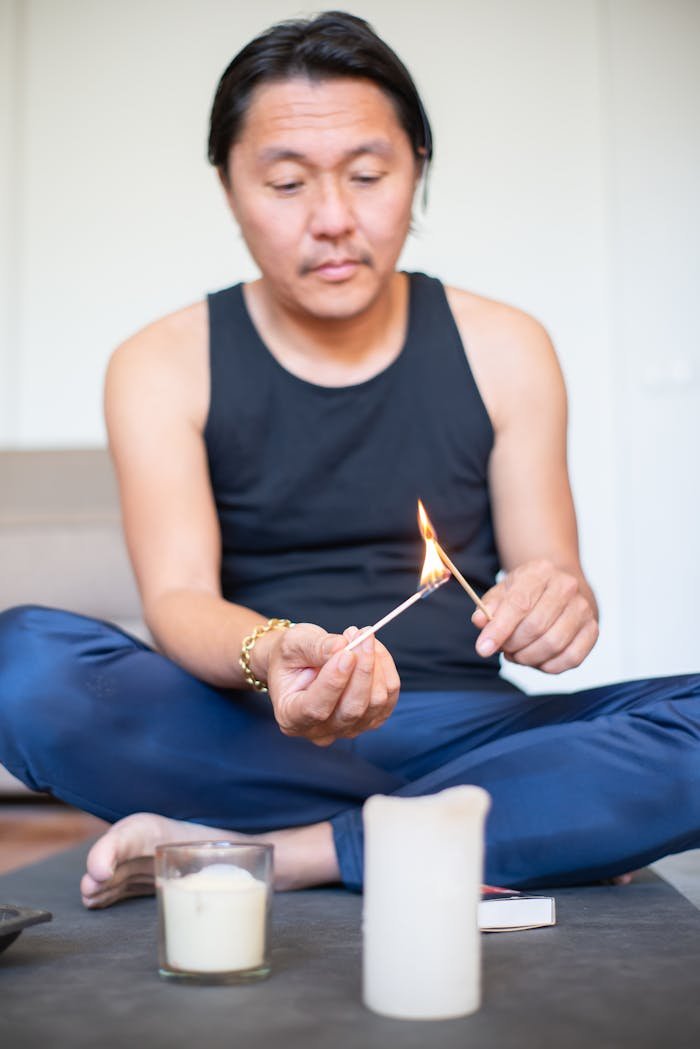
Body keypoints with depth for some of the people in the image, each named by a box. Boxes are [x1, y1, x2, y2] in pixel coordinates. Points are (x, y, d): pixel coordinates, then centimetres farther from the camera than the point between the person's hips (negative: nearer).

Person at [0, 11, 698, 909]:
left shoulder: (503, 350, 5)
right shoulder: (161, 366, 1)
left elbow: (549, 574, 4)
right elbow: (177, 598, -11)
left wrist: (556, 606, -22)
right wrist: (270, 657, -34)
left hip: (454, 727, 1)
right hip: (246, 731, 0)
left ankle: (267, 850, -23)